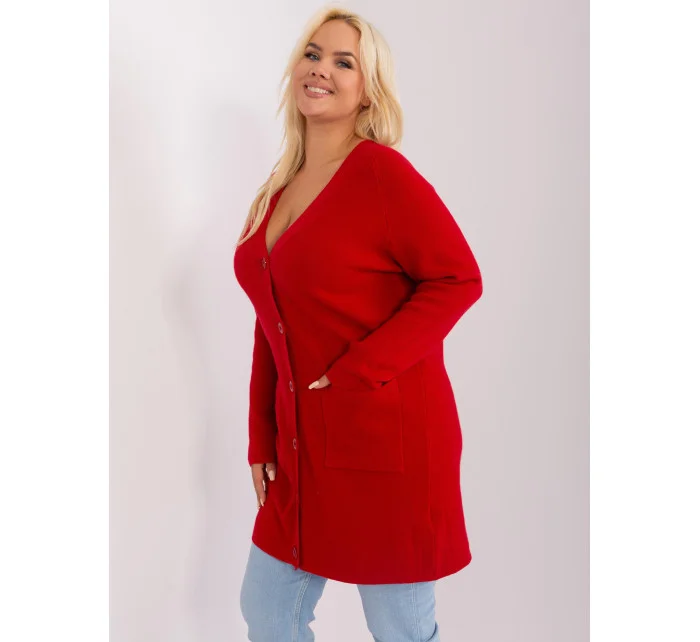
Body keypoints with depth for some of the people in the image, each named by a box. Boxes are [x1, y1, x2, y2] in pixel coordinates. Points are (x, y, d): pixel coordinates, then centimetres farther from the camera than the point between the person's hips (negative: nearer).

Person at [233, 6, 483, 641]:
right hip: (304, 441, 7)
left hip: (387, 436, -7)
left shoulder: (383, 172, -10)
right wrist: (261, 439, 11)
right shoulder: (280, 189, 10)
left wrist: (358, 373, -19)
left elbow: (458, 279, -16)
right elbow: (272, 327, 13)